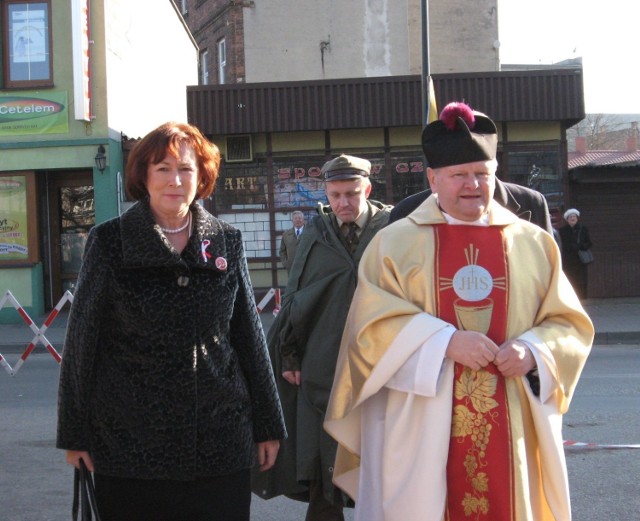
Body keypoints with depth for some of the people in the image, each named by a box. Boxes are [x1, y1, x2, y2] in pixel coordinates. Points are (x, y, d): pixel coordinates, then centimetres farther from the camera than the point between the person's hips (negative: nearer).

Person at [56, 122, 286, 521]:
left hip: (221, 441, 2)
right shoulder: (110, 242, 0)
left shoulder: (226, 243, 6)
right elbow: (82, 341, 2)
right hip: (129, 442, -2)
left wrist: (268, 426, 11)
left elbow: (250, 336, 10)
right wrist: (76, 432, 1)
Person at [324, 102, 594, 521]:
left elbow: (570, 324, 8)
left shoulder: (534, 243, 9)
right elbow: (373, 325, -6)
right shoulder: (394, 243, 3)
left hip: (511, 432, 2)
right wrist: (446, 341, -18)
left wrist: (534, 351, -12)